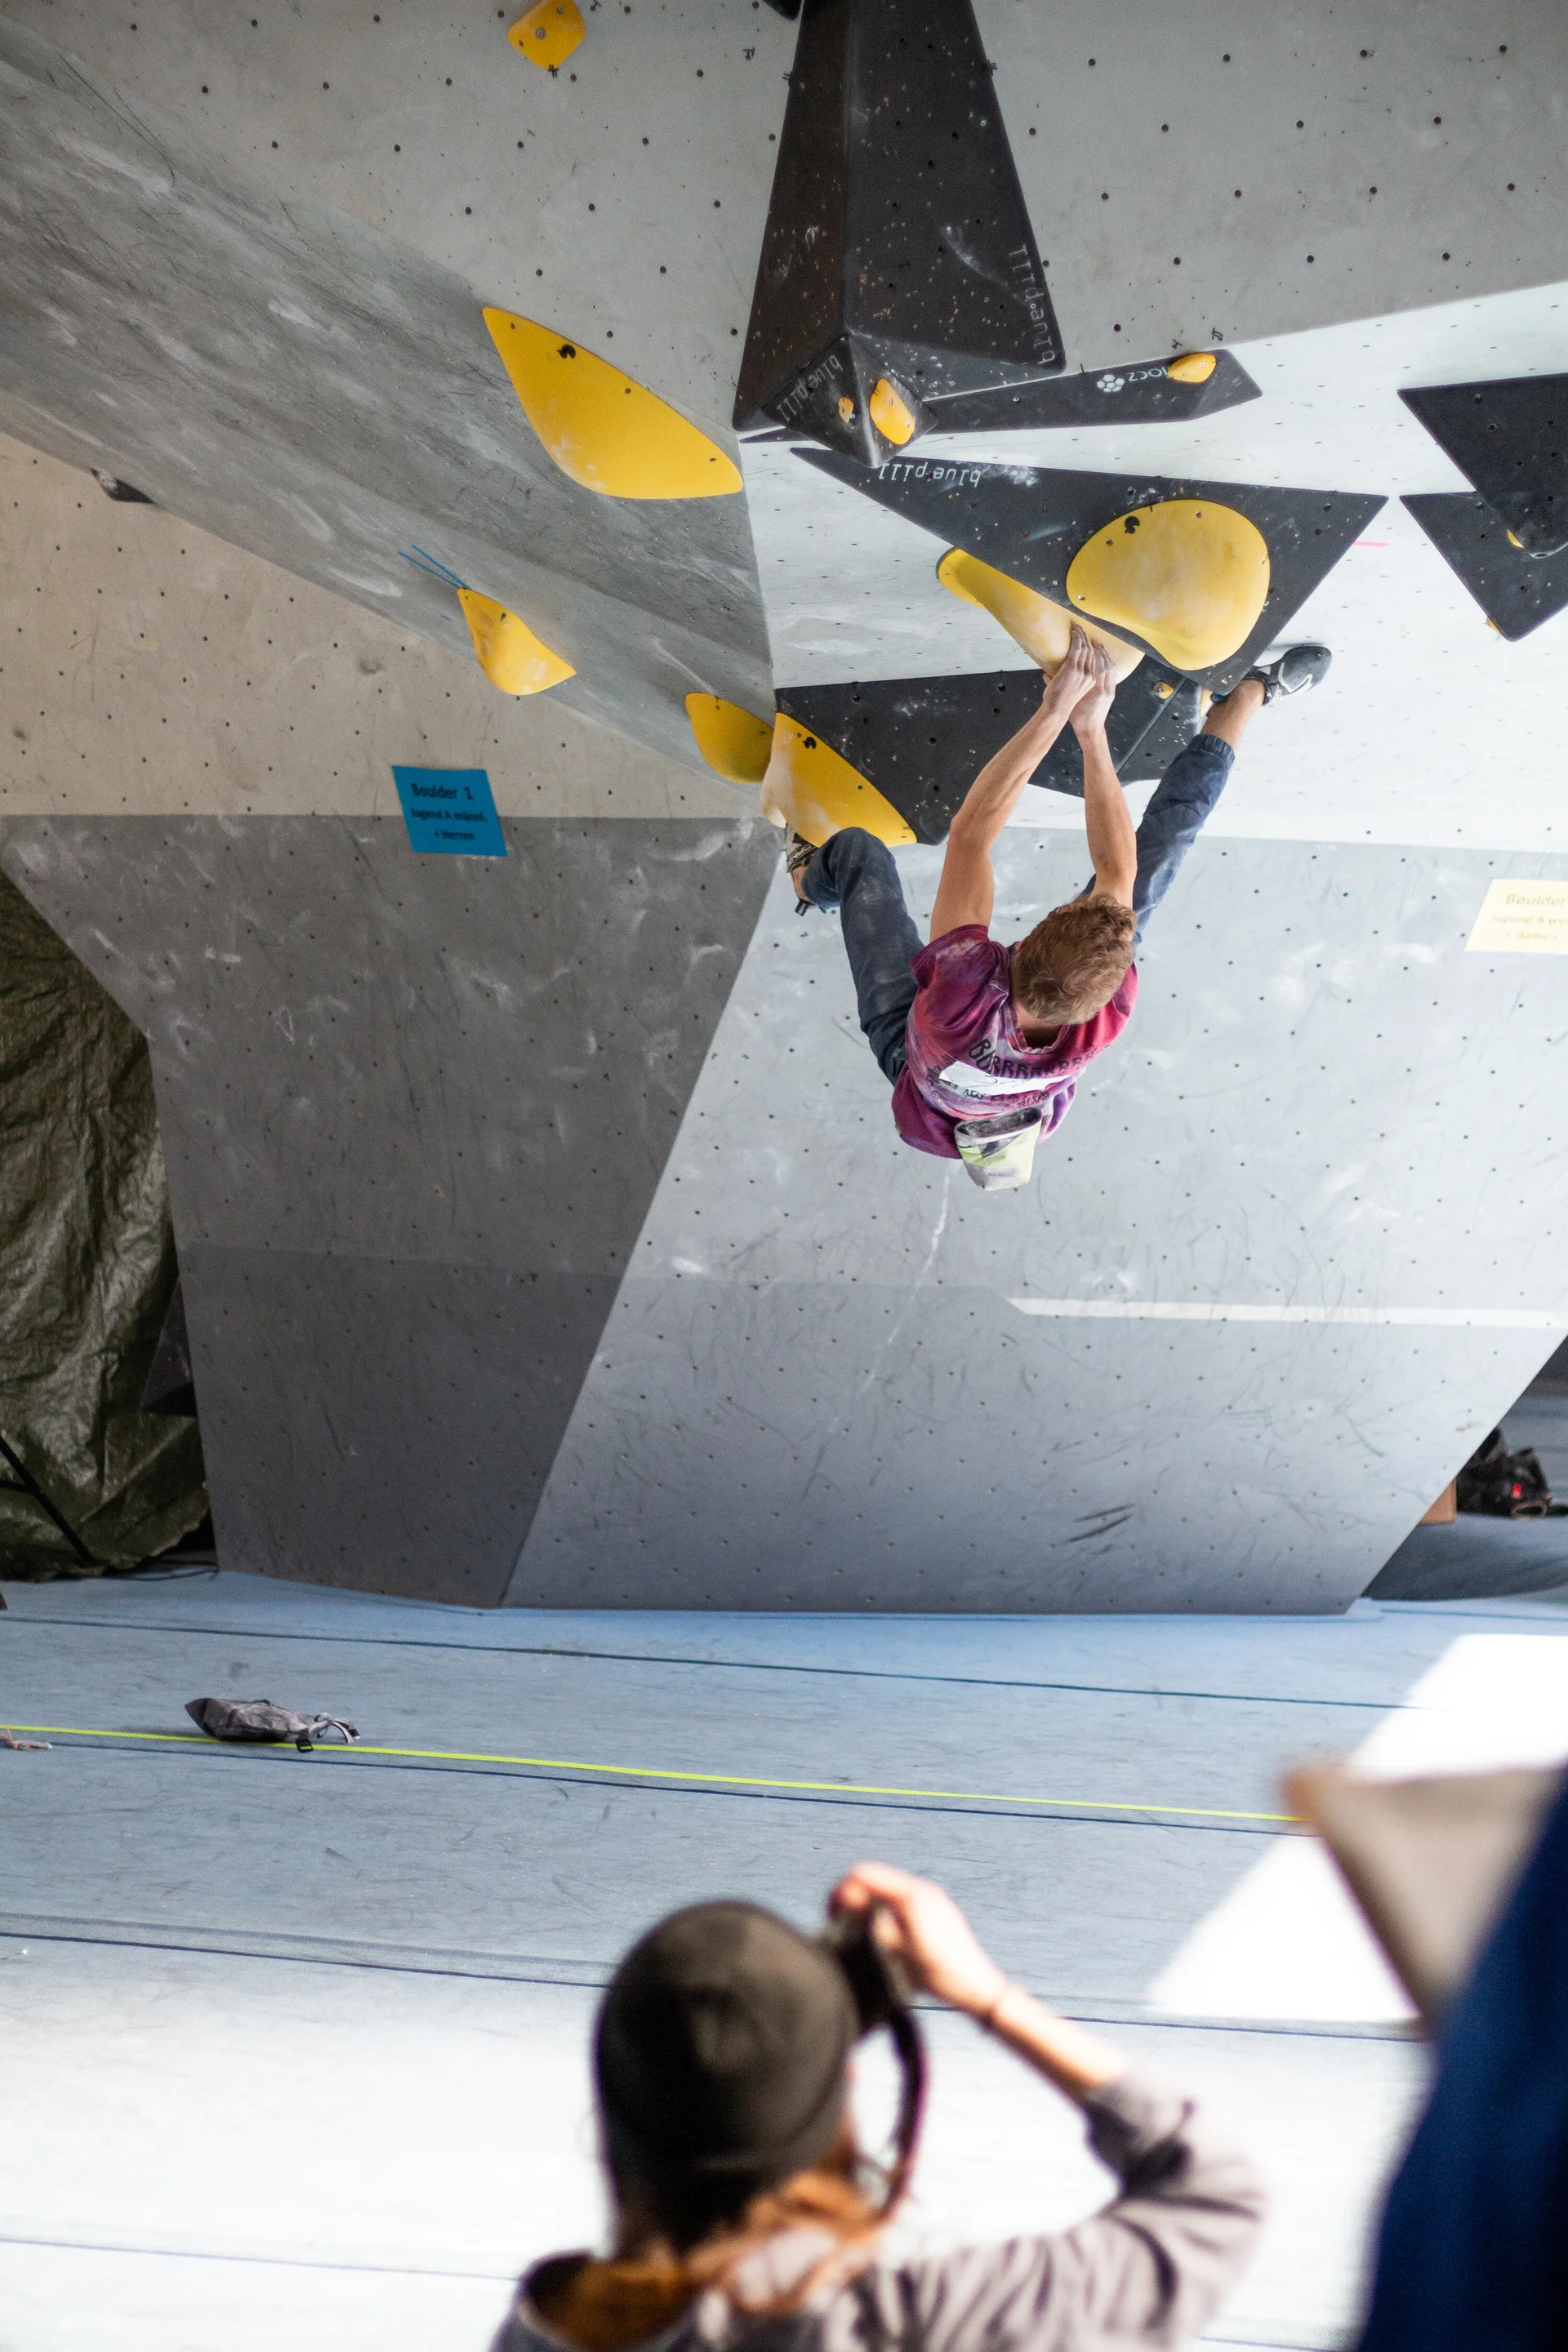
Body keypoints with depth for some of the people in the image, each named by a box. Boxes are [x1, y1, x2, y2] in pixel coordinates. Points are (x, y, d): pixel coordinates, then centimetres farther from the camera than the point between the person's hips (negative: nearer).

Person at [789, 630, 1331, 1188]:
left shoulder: (962, 991, -54)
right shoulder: (1105, 1021, -46)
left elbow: (970, 832, -48)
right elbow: (1117, 869, -32)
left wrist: (1054, 710, -49)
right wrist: (1091, 731, -35)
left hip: (913, 1053, -1)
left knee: (859, 849, 13)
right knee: (1151, 859, -2)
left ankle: (810, 878, 53)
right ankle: (1250, 696, 16)